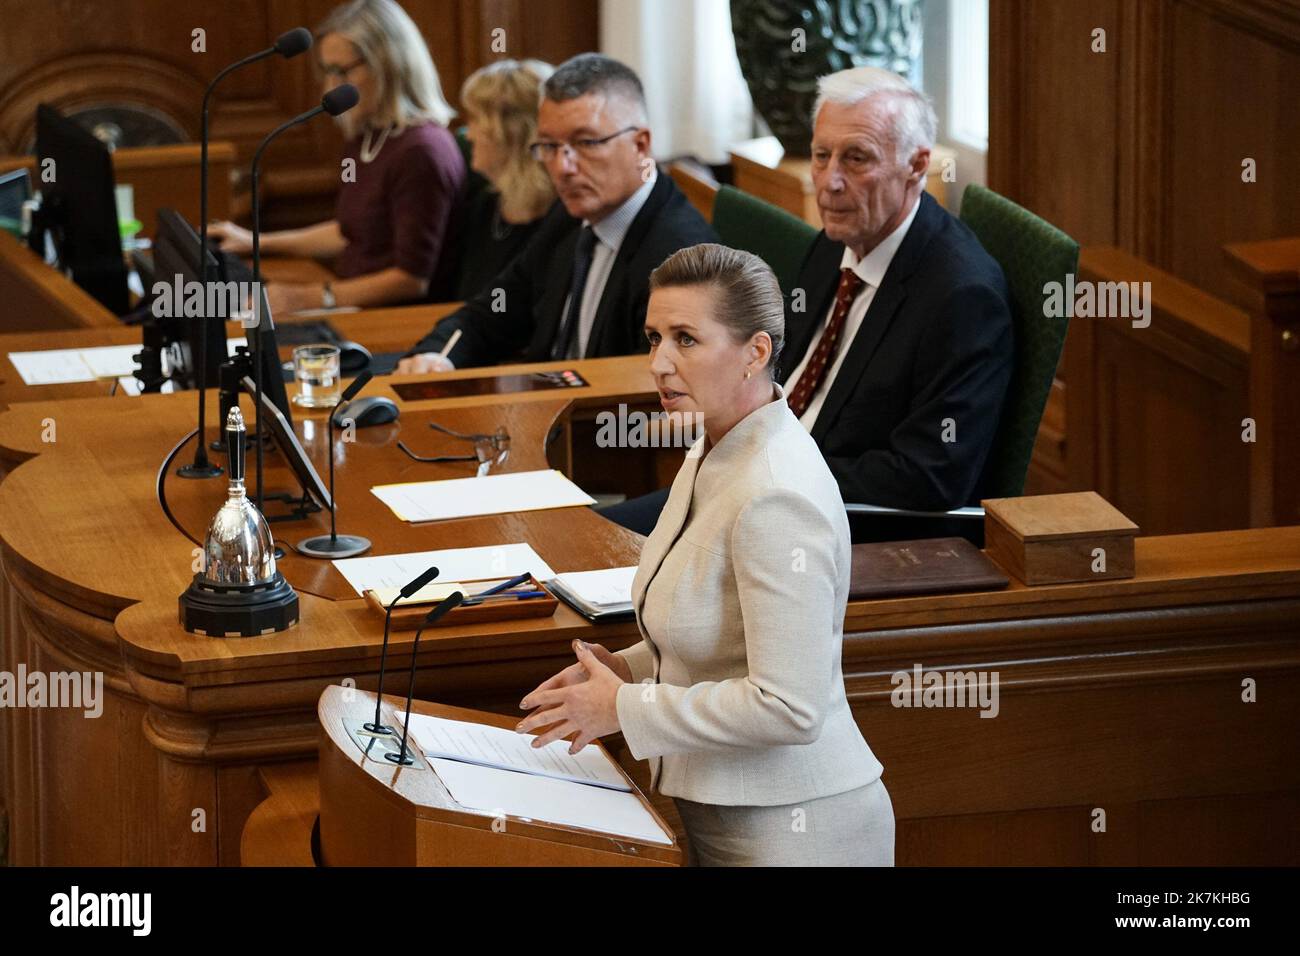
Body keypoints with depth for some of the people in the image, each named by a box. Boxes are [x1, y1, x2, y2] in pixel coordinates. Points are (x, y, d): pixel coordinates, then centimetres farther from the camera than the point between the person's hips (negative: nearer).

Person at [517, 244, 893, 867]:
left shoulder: (775, 499, -24)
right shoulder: (715, 455, 6)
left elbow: (787, 708, -27)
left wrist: (626, 710, -18)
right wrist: (625, 669, 3)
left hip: (790, 831, -9)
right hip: (714, 813, 9)